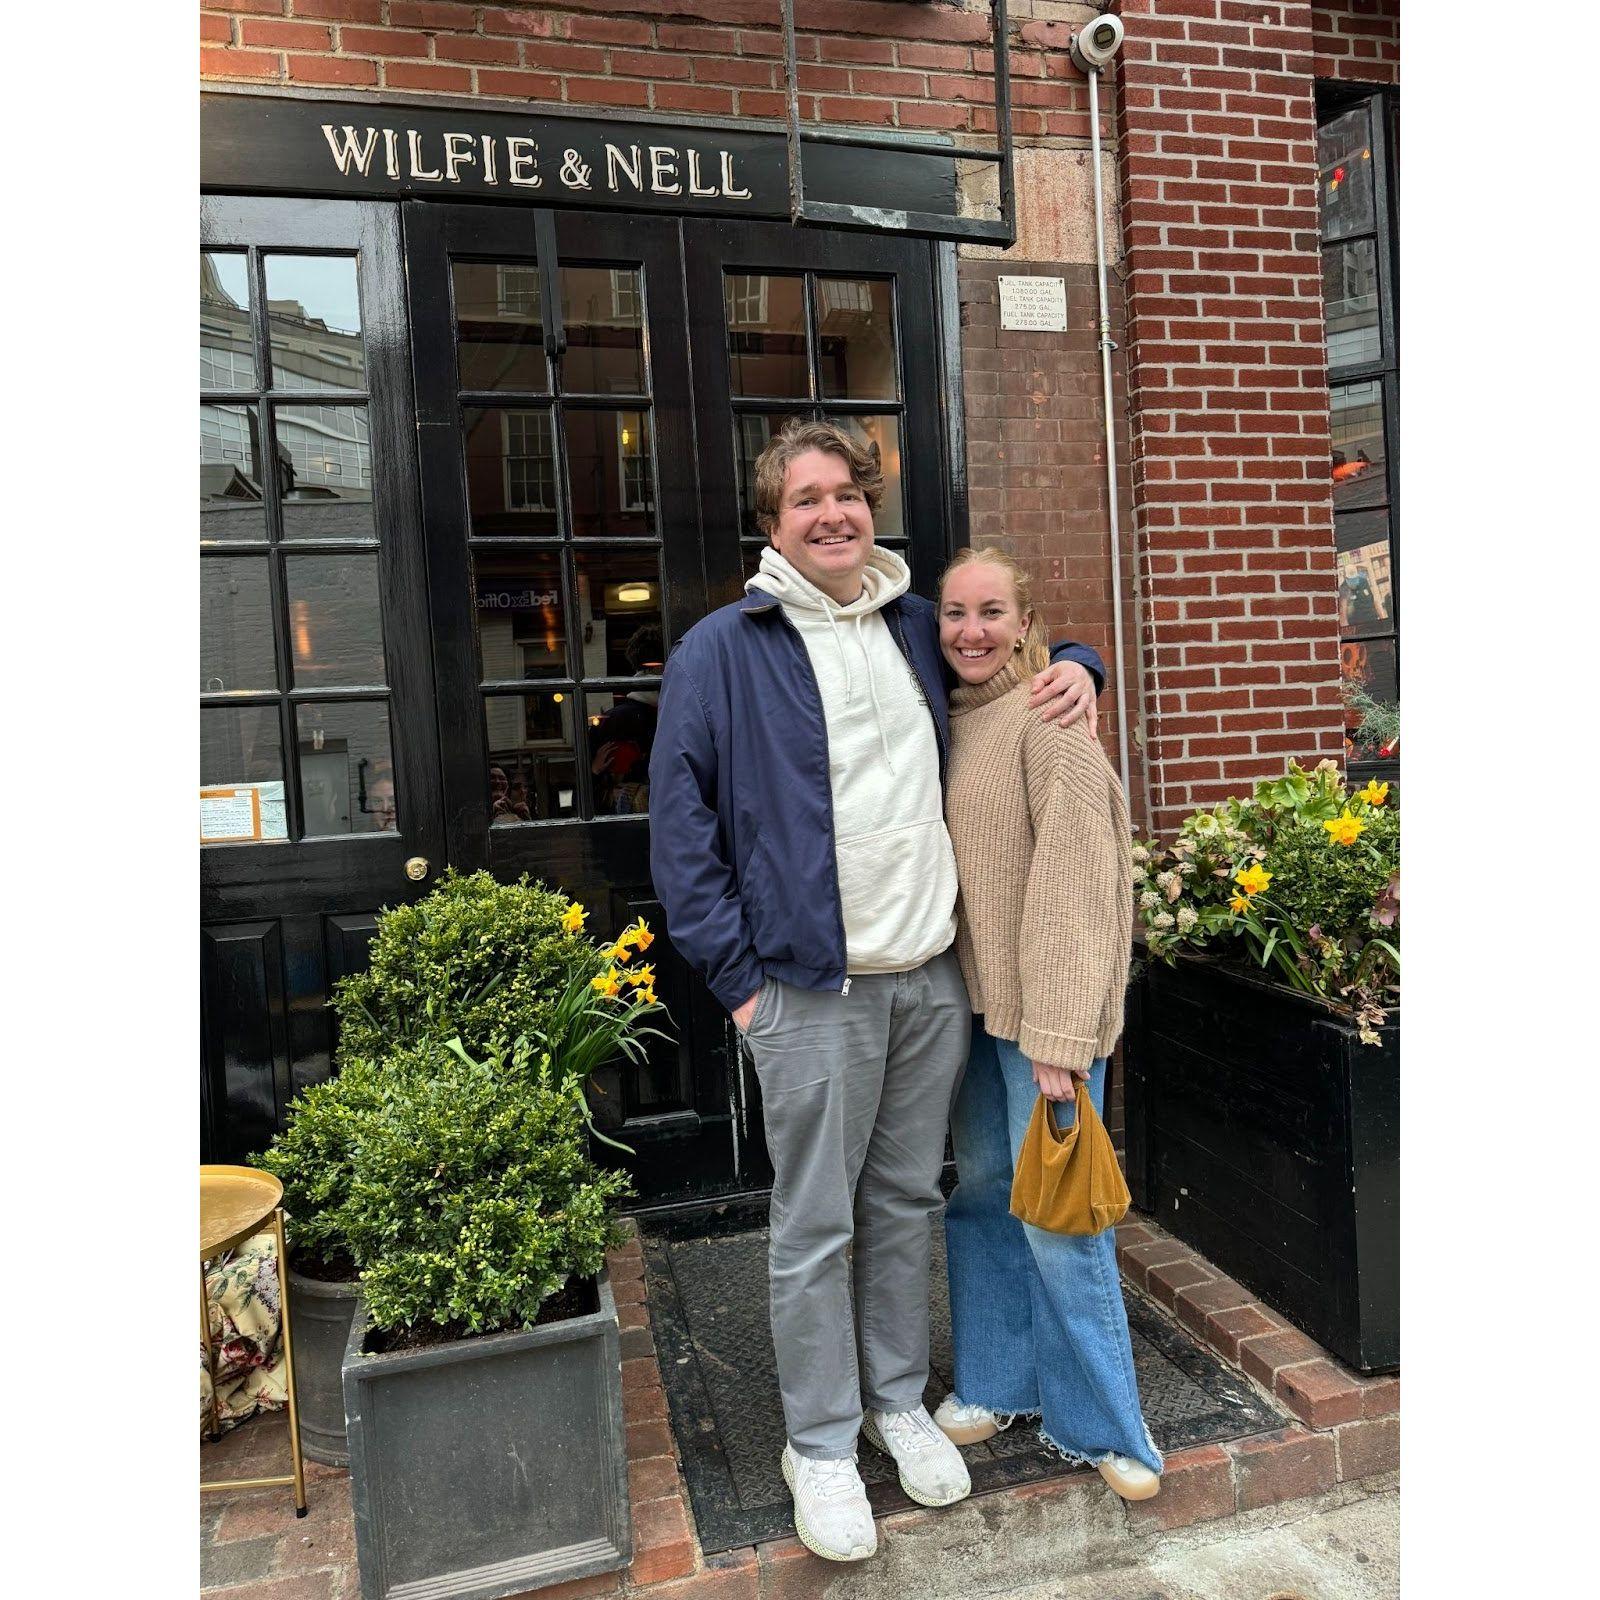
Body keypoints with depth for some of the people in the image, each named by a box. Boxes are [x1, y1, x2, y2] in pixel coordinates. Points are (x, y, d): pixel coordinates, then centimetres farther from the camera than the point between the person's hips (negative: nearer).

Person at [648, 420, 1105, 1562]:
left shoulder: (920, 628, 11)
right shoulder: (723, 649, -4)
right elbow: (682, 817, -6)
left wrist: (1075, 665, 6)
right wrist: (736, 974, -10)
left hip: (935, 977, 5)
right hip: (812, 989, -4)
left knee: (907, 1201, 18)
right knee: (816, 1228, 7)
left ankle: (900, 1399, 38)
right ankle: (821, 1445, 28)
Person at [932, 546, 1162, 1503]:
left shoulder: (1047, 724, -12)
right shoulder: (949, 723, 11)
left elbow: (1074, 885, -18)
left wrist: (1060, 1037, -21)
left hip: (1046, 1009, -7)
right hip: (973, 1001, 7)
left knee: (1055, 1217, 1)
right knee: (981, 1190, 16)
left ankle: (1098, 1424, 22)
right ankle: (1002, 1382, 35)